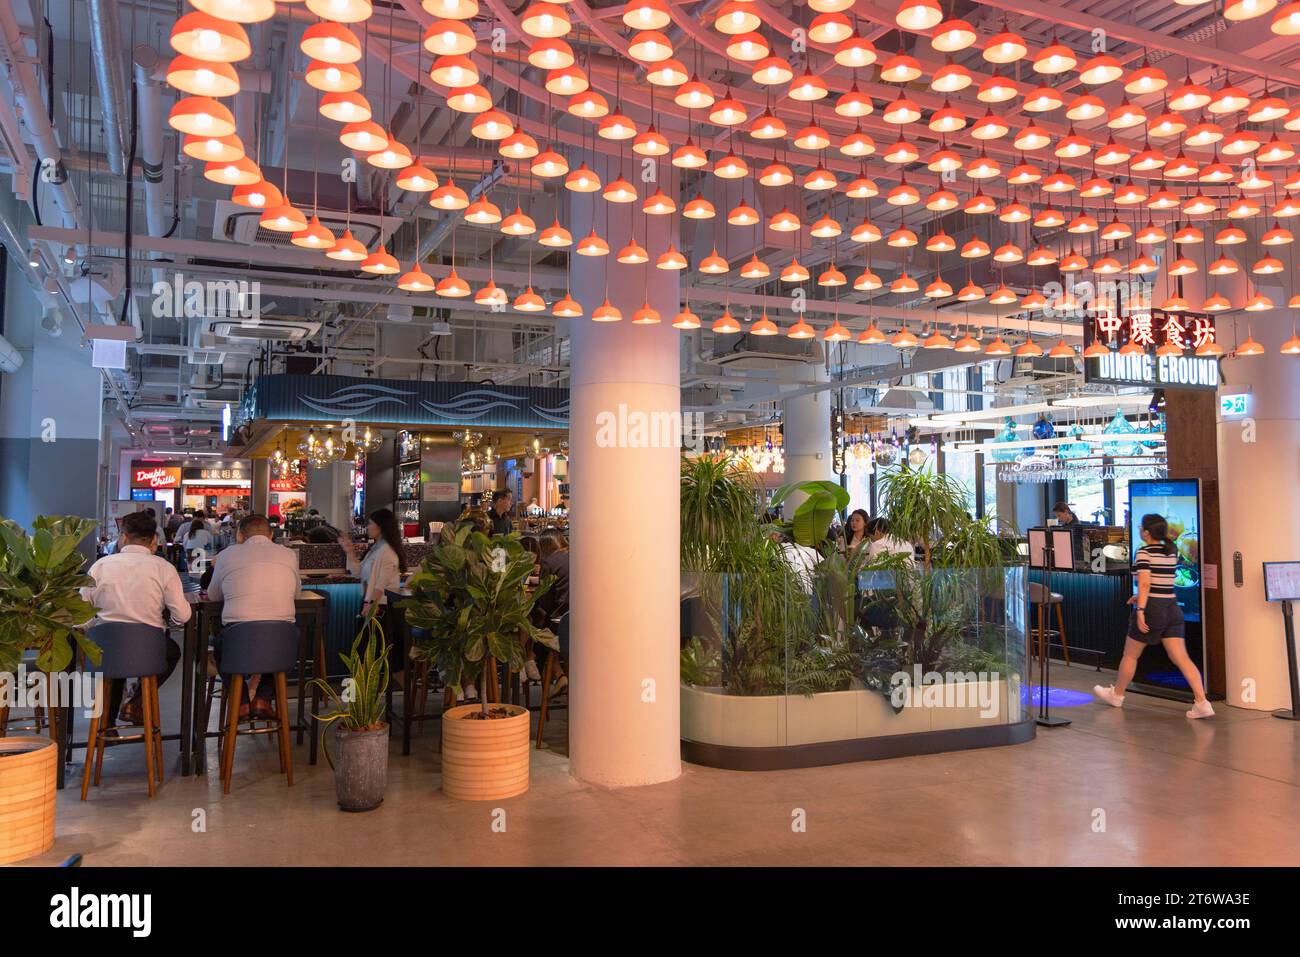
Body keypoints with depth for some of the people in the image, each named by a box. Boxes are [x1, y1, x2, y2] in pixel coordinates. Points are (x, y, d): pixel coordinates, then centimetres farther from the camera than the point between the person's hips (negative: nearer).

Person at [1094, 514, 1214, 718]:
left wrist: (1140, 610, -26)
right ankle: (1202, 702, -10)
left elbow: (1145, 582, -23)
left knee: (1130, 655, 12)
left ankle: (1116, 694, 28)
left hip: (1152, 609, -6)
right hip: (1172, 608, 6)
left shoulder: (1144, 552, -11)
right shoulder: (1172, 552, 11)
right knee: (1181, 658, 1)